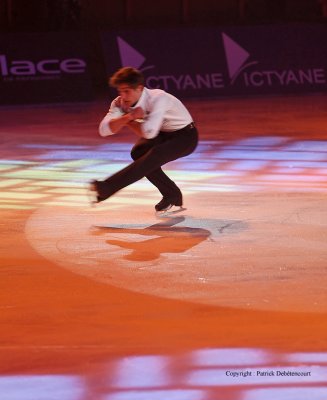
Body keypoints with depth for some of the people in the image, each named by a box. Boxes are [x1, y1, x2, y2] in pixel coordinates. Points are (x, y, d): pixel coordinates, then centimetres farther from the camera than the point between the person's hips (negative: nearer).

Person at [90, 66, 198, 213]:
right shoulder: (120, 103, -15)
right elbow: (104, 130, -24)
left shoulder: (158, 99, -34)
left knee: (153, 156, -30)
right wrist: (128, 117, -38)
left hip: (185, 136, -7)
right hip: (163, 134, 7)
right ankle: (172, 195, -1)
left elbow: (148, 132, -41)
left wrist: (127, 121, -22)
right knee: (138, 152, -17)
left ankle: (106, 188, -35)